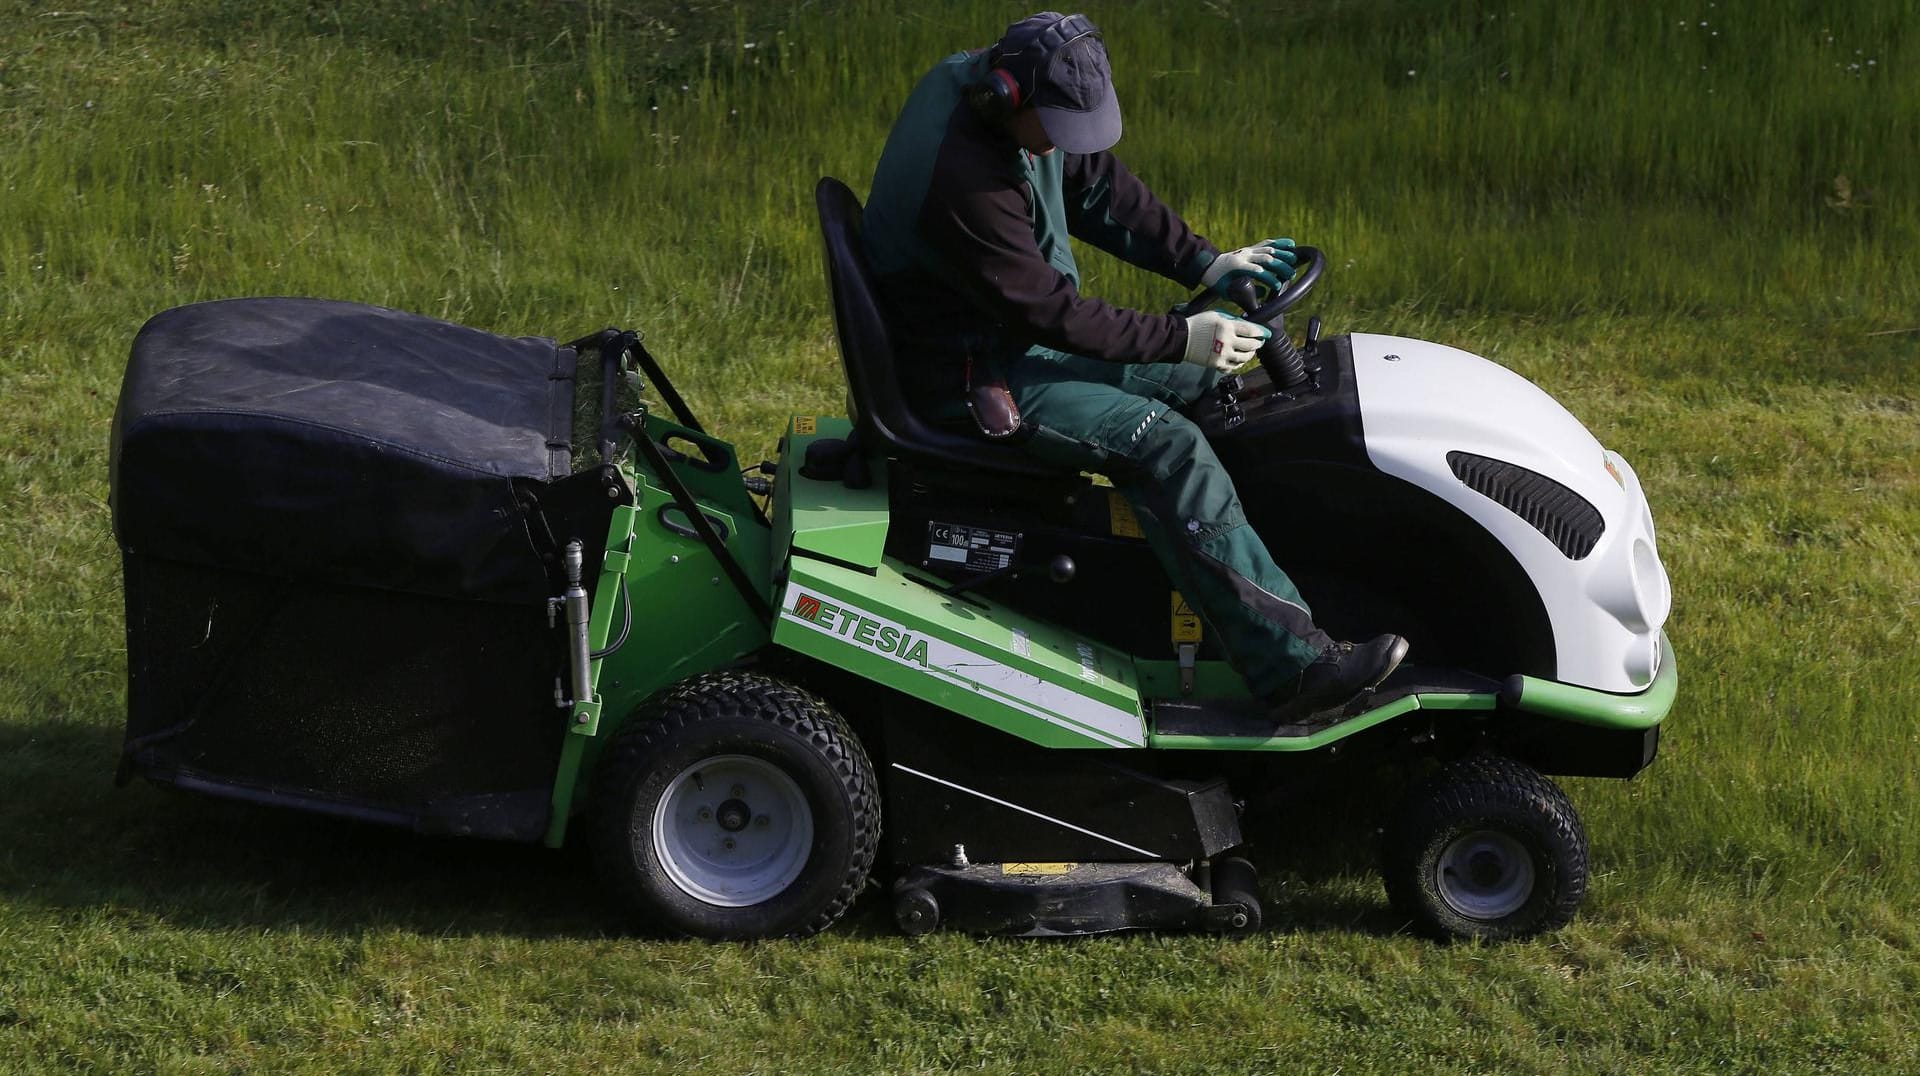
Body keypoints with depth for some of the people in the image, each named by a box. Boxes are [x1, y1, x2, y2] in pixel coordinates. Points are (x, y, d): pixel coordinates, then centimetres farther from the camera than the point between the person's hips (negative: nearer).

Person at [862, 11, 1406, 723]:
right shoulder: (963, 181, -30)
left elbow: (1096, 187, 8)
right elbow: (1047, 311, -27)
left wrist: (1202, 263, 0)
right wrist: (1179, 337, -23)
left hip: (1014, 336, 11)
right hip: (969, 376, -11)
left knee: (1209, 380, 9)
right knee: (1168, 445, -23)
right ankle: (1292, 665, -25)